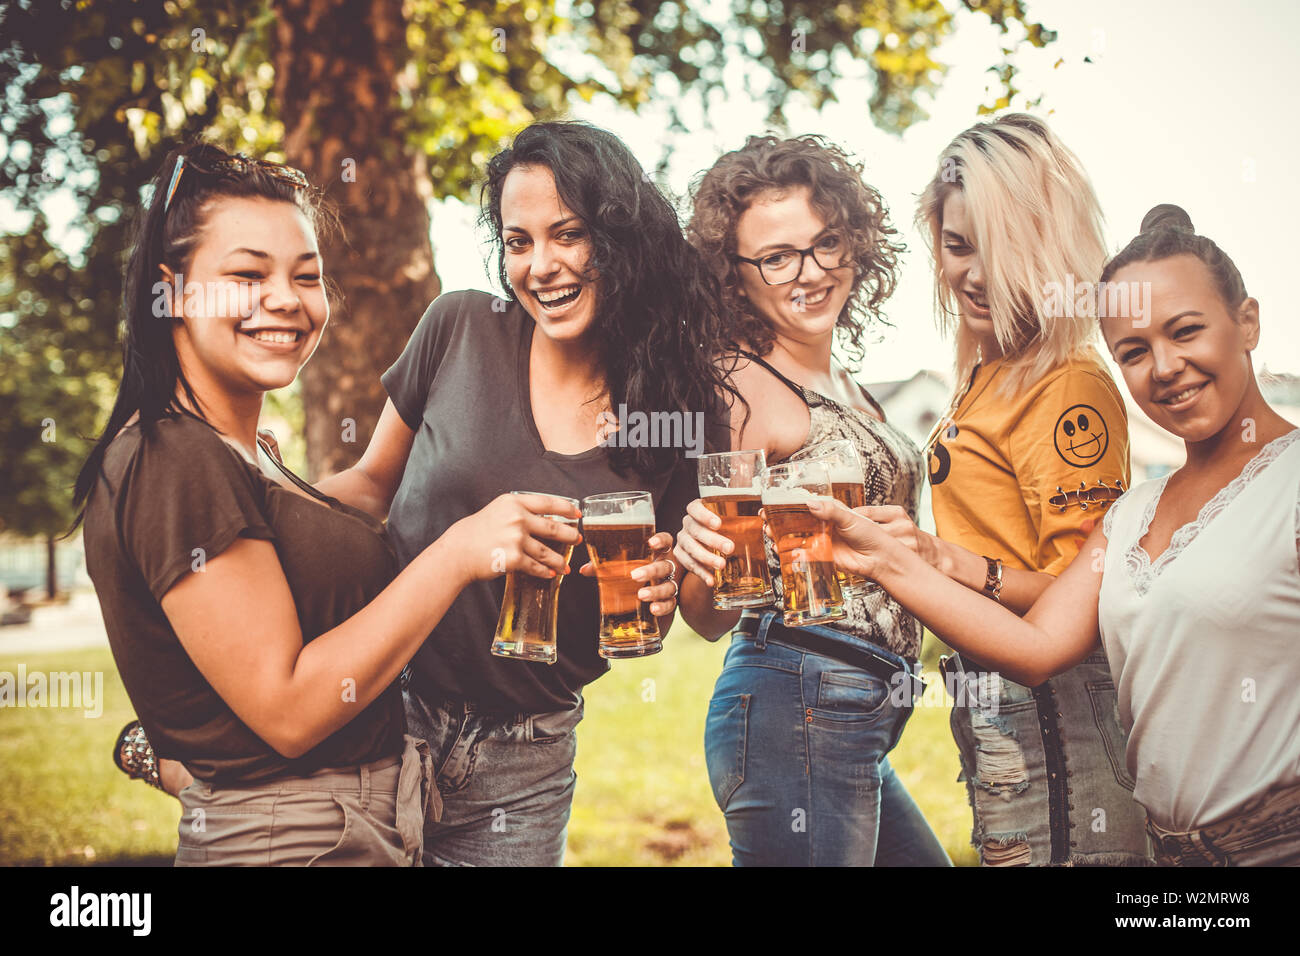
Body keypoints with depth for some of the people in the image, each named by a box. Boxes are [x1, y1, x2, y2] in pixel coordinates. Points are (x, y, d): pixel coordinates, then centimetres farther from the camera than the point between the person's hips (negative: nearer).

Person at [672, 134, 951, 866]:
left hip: (863, 717, 9)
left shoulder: (840, 383, 13)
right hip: (795, 709, -9)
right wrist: (698, 558, -32)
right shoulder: (741, 386, -12)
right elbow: (710, 616, -13)